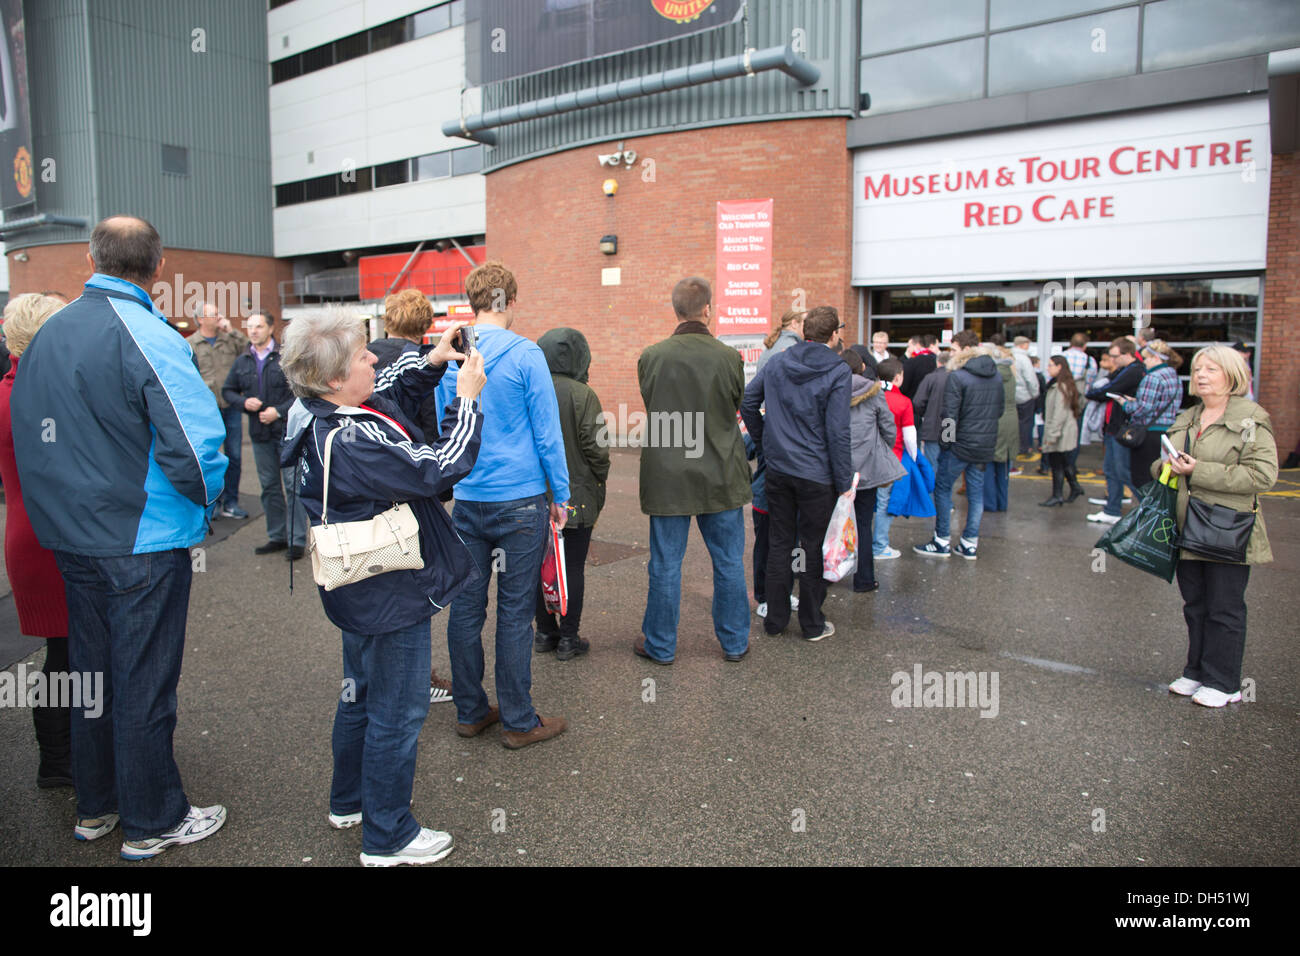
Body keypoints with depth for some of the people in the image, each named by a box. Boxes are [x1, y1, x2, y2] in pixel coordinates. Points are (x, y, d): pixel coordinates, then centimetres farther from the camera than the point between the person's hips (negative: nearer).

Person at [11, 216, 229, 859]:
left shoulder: (45, 335, 5)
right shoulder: (150, 339, -17)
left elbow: (29, 435, 13)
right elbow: (195, 444, -24)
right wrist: (207, 499, -5)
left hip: (69, 536, 7)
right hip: (144, 542, -7)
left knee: (90, 669, 19)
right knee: (143, 683, 4)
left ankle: (94, 807, 35)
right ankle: (152, 823, 20)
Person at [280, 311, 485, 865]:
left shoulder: (318, 416, 0)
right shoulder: (348, 442, -31)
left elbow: (389, 397, 17)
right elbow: (438, 469, -29)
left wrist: (431, 363, 4)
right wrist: (466, 399, -19)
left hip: (360, 589, 10)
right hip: (391, 595, -10)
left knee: (361, 695, 26)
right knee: (396, 714, 6)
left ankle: (349, 802, 46)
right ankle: (387, 838, 23)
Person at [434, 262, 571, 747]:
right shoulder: (524, 355, -10)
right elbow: (546, 432, -9)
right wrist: (561, 494, 0)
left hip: (467, 502, 5)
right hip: (520, 502, -4)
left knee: (466, 607, 12)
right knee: (515, 612, 3)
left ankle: (470, 711, 25)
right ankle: (518, 722, 14)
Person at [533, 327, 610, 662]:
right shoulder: (582, 395, -14)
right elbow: (595, 446, -14)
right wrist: (600, 483, 2)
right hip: (576, 496, -4)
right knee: (573, 567, 6)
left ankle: (545, 632, 24)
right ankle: (568, 638, 13)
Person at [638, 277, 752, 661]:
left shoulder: (650, 357, -8)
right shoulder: (729, 357, -9)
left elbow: (651, 408, 4)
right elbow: (737, 406, 6)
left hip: (667, 476, 0)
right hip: (721, 476, 0)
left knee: (665, 565, 10)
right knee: (729, 563, 13)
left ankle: (660, 645, 22)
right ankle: (734, 642, 26)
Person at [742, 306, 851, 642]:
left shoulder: (776, 363, 3)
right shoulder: (838, 371, -12)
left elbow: (747, 400, 7)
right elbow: (838, 431, -15)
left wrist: (761, 437, 18)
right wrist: (844, 482, -8)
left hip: (778, 469, 5)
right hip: (817, 474, -4)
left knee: (780, 543, 14)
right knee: (814, 547, 7)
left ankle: (775, 619, 22)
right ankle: (812, 623, 19)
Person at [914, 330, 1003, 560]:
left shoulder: (957, 376, -16)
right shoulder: (995, 374, 7)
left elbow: (950, 415, -18)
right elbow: (1000, 408, 15)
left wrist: (944, 442, -8)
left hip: (961, 445, -7)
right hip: (987, 444, 7)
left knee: (942, 488, 5)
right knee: (976, 491, 12)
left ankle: (941, 542, 8)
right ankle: (970, 543, 17)